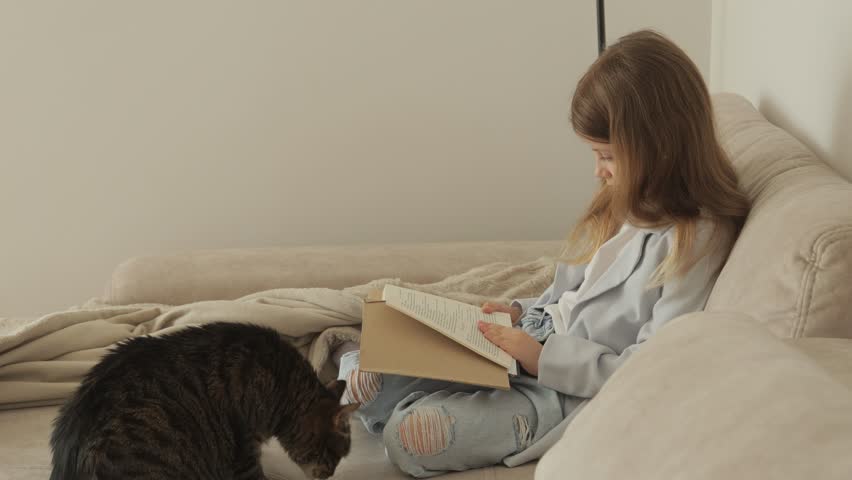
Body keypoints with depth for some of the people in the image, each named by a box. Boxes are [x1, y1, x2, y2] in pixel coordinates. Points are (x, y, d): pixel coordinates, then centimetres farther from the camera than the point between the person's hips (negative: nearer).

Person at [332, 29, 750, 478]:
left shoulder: (696, 239, -19)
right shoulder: (630, 205, 11)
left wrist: (544, 358, -21)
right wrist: (524, 314, 6)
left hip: (574, 392, -8)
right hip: (539, 351, 8)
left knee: (412, 435, -21)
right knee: (372, 380, -11)